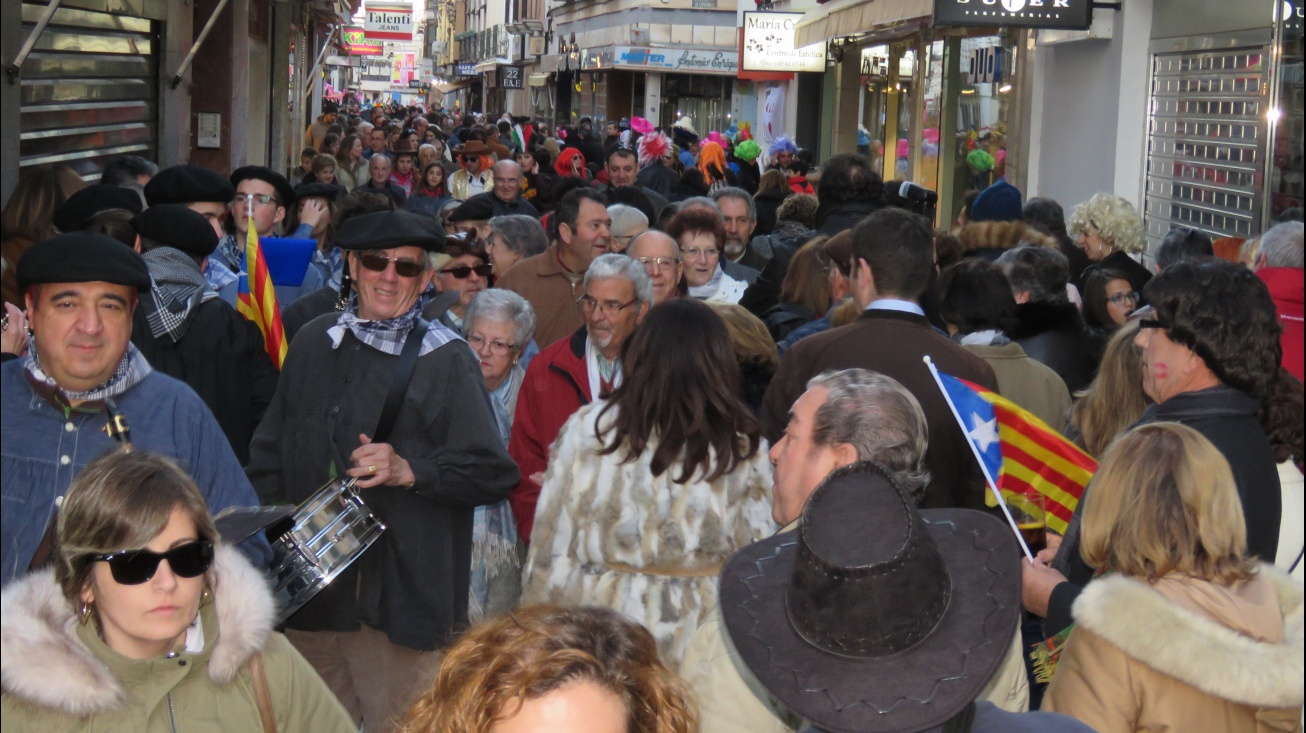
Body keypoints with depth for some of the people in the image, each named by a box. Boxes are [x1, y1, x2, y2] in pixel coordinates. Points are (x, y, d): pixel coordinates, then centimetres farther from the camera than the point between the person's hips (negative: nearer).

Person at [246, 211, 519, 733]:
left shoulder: (445, 359, -1)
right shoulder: (313, 343, 13)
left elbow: (493, 474, -6)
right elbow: (268, 455, 22)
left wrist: (409, 471, -18)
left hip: (397, 594, -4)